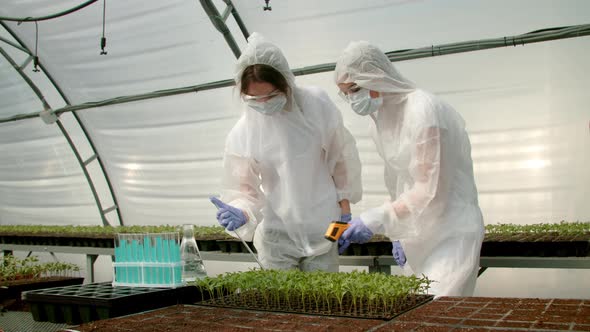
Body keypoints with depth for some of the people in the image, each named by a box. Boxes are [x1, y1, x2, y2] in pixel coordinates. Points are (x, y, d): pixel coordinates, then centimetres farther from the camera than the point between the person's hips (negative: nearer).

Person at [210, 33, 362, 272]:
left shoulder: (316, 105, -10)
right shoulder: (243, 133, -11)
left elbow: (341, 158, 1)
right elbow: (244, 189, -7)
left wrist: (345, 210, 4)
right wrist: (240, 213, -28)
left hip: (322, 228, 0)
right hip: (276, 234, 0)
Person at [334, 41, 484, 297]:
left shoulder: (423, 110, -18)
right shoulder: (380, 119, 8)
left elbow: (430, 192, -21)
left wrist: (374, 220, -24)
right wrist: (399, 235, 11)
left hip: (451, 232, -8)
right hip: (419, 235, 8)